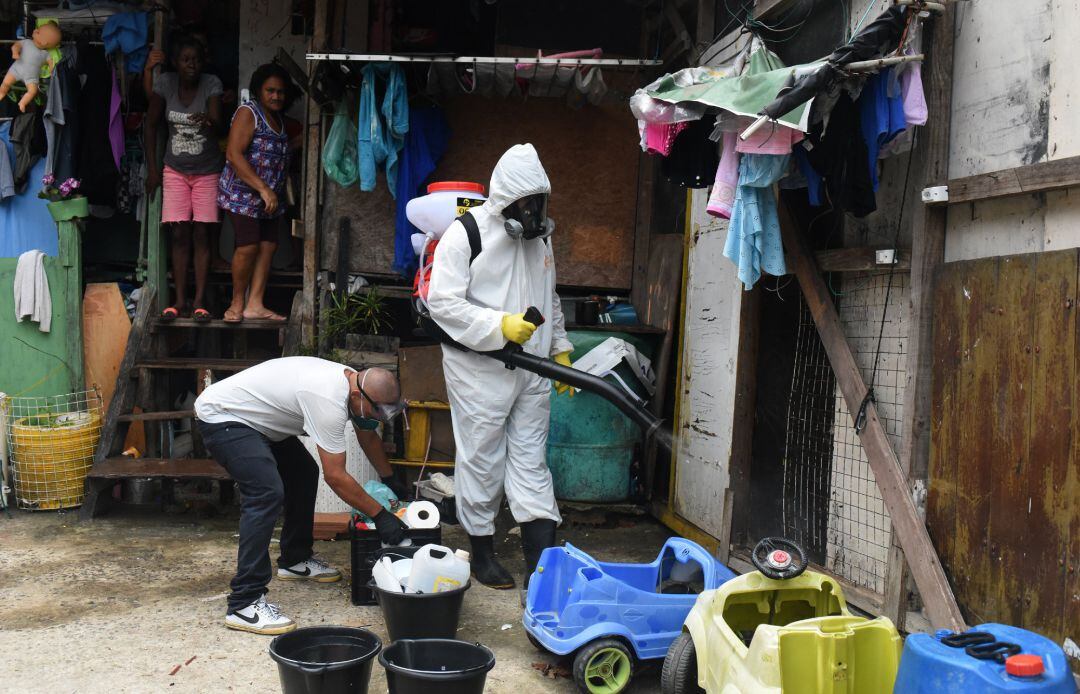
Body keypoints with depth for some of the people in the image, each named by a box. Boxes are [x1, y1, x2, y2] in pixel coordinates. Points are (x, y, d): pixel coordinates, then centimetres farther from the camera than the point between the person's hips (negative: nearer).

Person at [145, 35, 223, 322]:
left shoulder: (212, 84, -11)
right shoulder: (166, 82, -7)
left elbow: (217, 123, -23)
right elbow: (151, 125, 0)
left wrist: (207, 122, -48)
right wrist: (152, 167, -2)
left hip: (207, 171, -1)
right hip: (175, 171, 1)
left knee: (201, 234, 0)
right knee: (179, 235, 2)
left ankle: (199, 301, 5)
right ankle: (180, 300, 8)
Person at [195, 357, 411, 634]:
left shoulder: (355, 383, -3)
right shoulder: (329, 401, -32)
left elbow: (368, 436, 17)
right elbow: (336, 477, -28)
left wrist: (391, 480, 24)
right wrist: (380, 515, -21)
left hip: (256, 419, 11)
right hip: (221, 417, -11)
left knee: (304, 473, 18)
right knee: (267, 494, -25)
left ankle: (295, 560, 32)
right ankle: (244, 605, -23)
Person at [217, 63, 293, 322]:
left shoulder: (278, 118, 14)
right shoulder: (248, 112, -11)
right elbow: (234, 154, -20)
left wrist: (278, 191, 16)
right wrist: (263, 189, -24)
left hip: (271, 197, 8)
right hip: (243, 194, -8)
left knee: (268, 247, 3)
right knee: (248, 248, -11)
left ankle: (254, 304, 8)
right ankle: (237, 303, 5)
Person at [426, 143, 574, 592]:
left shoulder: (539, 236, 12)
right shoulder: (465, 234, -10)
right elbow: (442, 302, -16)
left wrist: (560, 349, 17)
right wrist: (500, 325, -23)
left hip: (532, 370, 6)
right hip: (480, 369, -6)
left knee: (531, 459, 7)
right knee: (482, 461, 5)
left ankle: (541, 564, 9)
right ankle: (482, 552, 21)